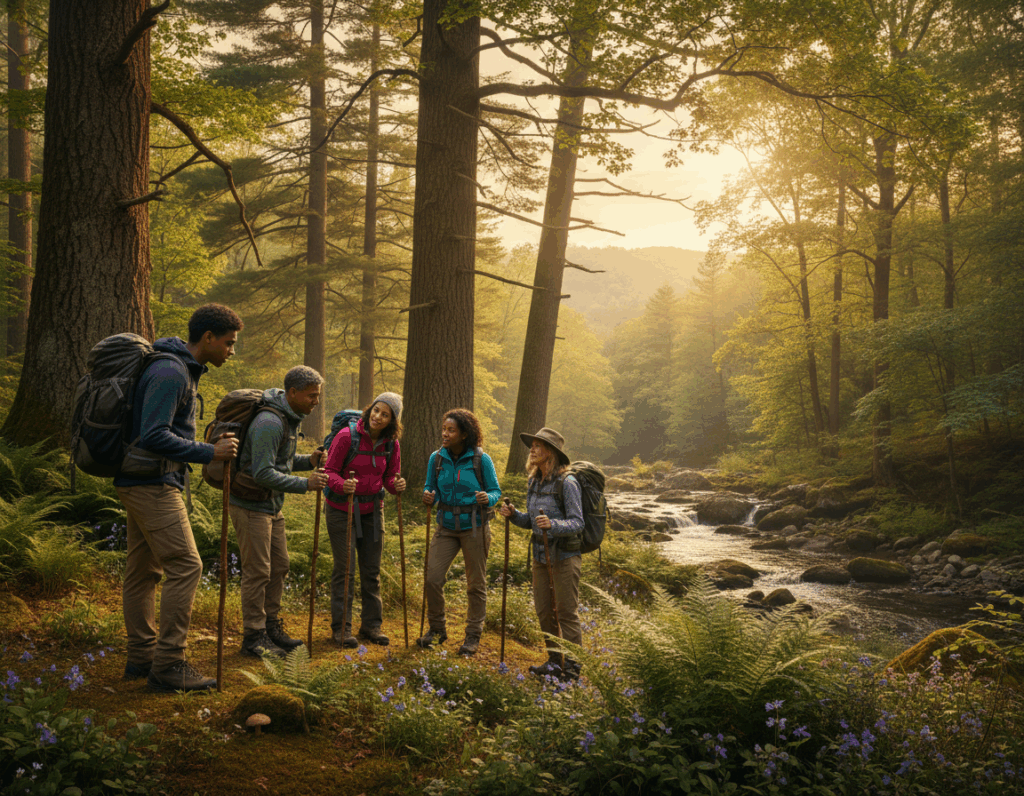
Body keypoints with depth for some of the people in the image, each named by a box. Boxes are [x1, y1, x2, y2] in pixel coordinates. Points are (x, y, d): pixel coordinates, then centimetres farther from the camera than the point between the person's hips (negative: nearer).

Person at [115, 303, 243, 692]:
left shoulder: (181, 370, 15)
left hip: (142, 484, 11)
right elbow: (154, 435, -25)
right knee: (185, 566, -10)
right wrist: (209, 453, -23)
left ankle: (141, 658, 21)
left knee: (143, 571, 13)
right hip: (152, 484, -11)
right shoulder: (170, 373, -17)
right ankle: (167, 665, -6)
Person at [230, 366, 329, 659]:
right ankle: (253, 637, 7)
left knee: (279, 566, 14)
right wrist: (305, 484, -28)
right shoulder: (269, 423, -24)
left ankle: (271, 626, 25)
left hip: (272, 506, 10)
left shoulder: (291, 418, 7)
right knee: (258, 571, -4)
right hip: (251, 505, -10)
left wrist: (308, 461, -1)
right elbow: (263, 474, -28)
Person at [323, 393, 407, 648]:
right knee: (345, 568, -2)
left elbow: (390, 477, 7)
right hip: (342, 509, -4)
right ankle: (341, 627, 7)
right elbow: (330, 471, -11)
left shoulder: (392, 444, -2)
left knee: (372, 570, 8)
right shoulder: (347, 436, -15)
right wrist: (342, 484, -31)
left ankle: (371, 625, 19)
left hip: (371, 511, 4)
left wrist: (397, 485, -16)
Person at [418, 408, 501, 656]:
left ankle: (473, 635, 23)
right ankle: (437, 629, 18)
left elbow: (496, 491, -3)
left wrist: (487, 498, -26)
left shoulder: (481, 459, -11)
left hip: (474, 526, -3)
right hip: (447, 526, 3)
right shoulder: (437, 458, -2)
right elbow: (431, 487, 8)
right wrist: (429, 497, -15)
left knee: (476, 584, 6)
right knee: (433, 577, -4)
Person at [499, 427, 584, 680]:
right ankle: (555, 661, 26)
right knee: (543, 611, 12)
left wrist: (552, 524, -35)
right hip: (541, 554, 7)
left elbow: (577, 523, -18)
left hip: (565, 555, -7)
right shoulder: (533, 482, 6)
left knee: (567, 612, 0)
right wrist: (513, 514, -6)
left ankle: (572, 666, 12)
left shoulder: (567, 483, -16)